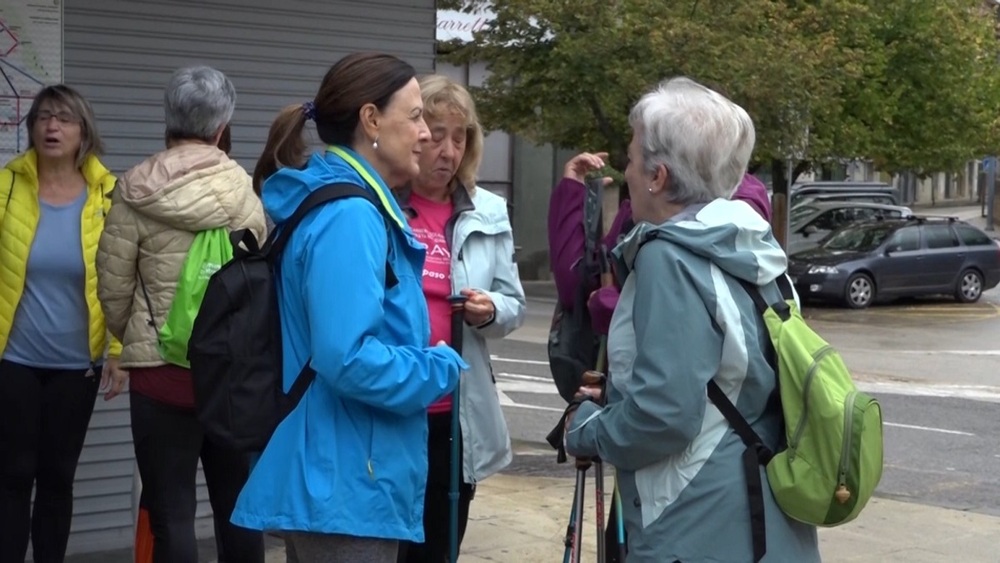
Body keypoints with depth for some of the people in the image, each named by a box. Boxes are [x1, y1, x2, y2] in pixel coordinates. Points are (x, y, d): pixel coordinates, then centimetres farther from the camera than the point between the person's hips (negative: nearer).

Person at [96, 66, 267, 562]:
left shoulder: (137, 193, -7)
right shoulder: (245, 192, -2)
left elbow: (113, 288, -3)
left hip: (162, 368, -3)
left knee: (172, 513, 4)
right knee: (237, 505, 13)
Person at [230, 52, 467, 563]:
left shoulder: (342, 206, 13)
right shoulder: (349, 216, -18)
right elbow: (349, 359, -27)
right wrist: (442, 369, -13)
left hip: (344, 479, 10)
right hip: (348, 487, -10)